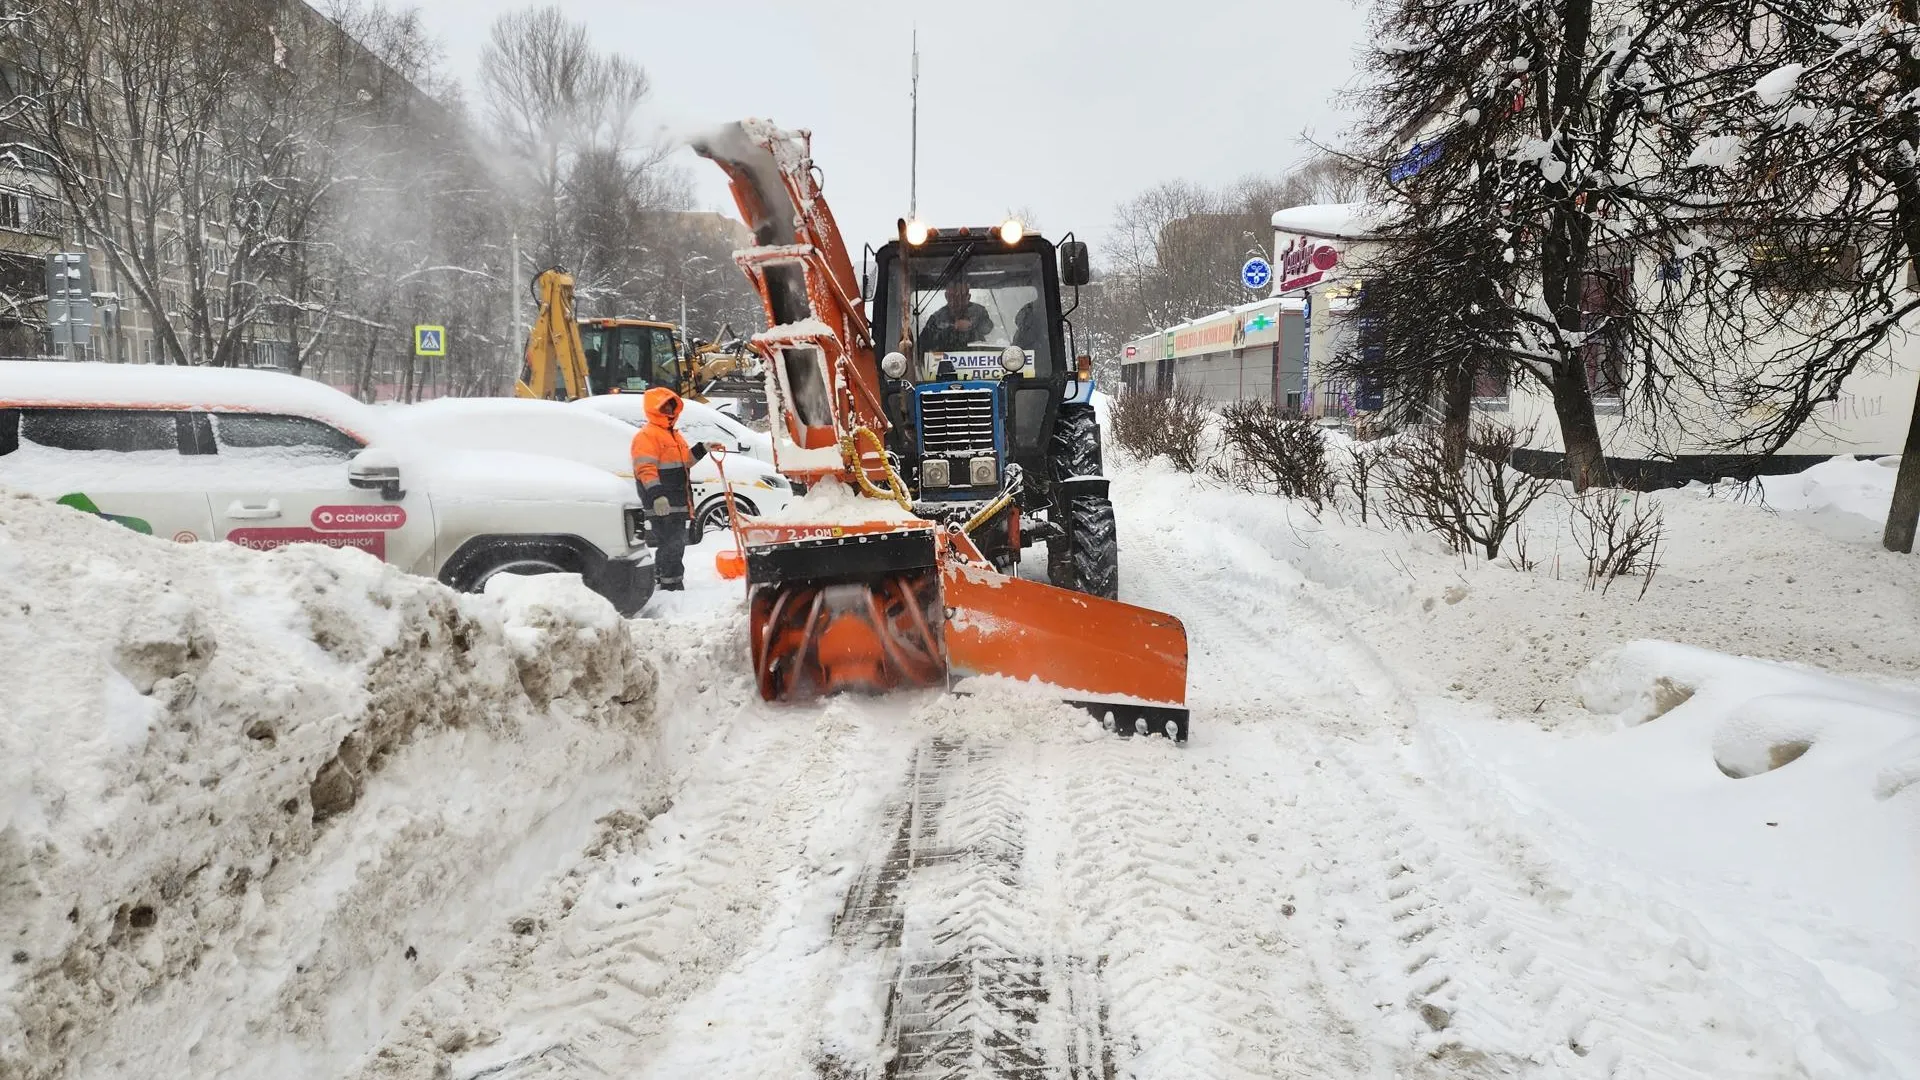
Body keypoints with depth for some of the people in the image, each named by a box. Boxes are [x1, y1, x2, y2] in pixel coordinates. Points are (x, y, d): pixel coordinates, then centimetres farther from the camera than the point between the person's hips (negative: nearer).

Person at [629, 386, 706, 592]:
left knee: (676, 544, 17)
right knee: (672, 545, -13)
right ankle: (672, 586, -10)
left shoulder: (673, 434, 22)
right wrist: (657, 495, -31)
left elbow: (684, 460, 34)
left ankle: (660, 579, 29)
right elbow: (645, 469, -21)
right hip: (661, 505, -10)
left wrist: (702, 449, 20)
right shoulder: (646, 435, -10)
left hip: (678, 504, 10)